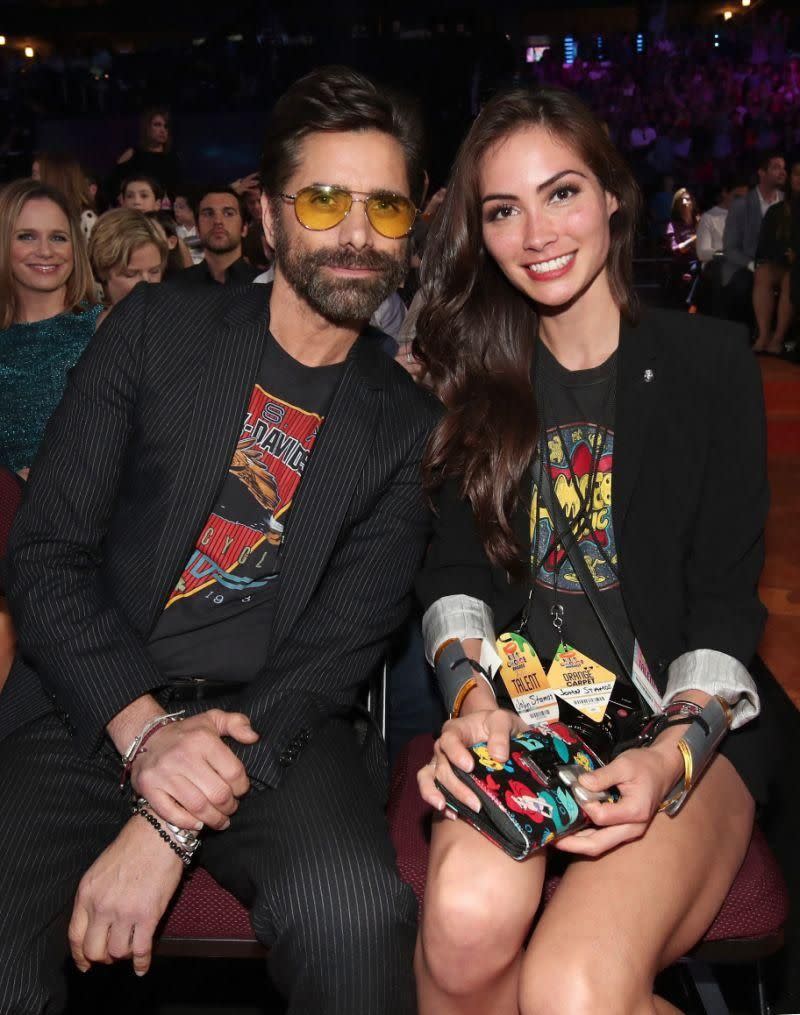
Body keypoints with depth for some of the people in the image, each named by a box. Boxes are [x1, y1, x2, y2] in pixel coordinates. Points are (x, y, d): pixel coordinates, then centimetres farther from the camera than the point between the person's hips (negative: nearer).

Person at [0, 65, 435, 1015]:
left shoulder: (406, 424, 5)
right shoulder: (157, 327, 4)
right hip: (90, 711, 0)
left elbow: (340, 644, -2)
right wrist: (143, 727, -16)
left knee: (357, 914, -28)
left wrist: (172, 827, -13)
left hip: (268, 723, 1)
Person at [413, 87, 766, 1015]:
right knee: (467, 921, -30)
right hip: (517, 718, 2)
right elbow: (454, 570, 4)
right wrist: (475, 697, -15)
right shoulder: (482, 375, 10)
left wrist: (674, 753, -18)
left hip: (681, 726, -1)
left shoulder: (709, 361, 2)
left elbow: (726, 598, -2)